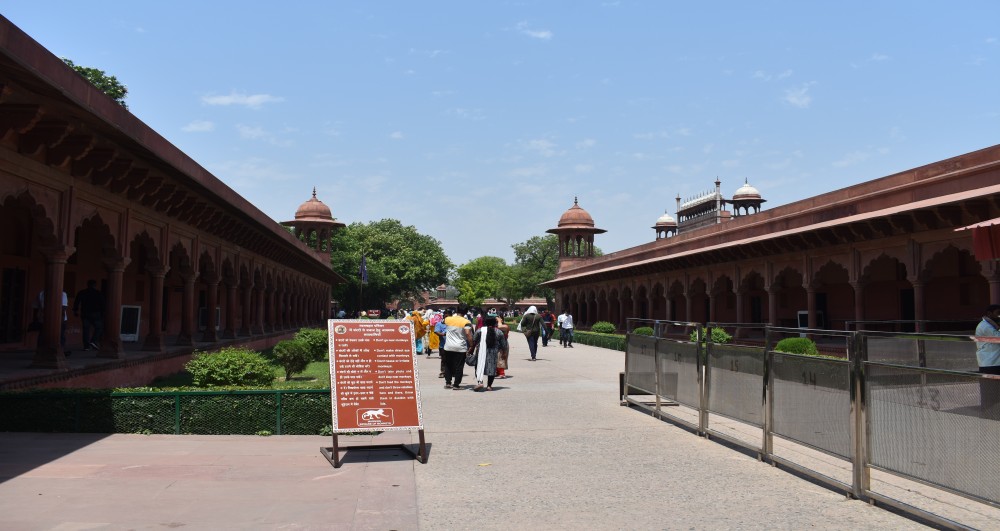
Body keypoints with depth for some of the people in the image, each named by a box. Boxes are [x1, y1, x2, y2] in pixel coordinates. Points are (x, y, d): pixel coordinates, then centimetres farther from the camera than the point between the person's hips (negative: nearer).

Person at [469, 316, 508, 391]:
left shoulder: (480, 330, -1)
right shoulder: (499, 332, 4)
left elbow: (474, 342, 0)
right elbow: (503, 345, 7)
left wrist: (472, 349, 12)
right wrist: (504, 353, 18)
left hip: (482, 353, -1)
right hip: (494, 353, 2)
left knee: (479, 366, 1)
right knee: (492, 368, 8)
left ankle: (479, 382, -19)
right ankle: (489, 385, 7)